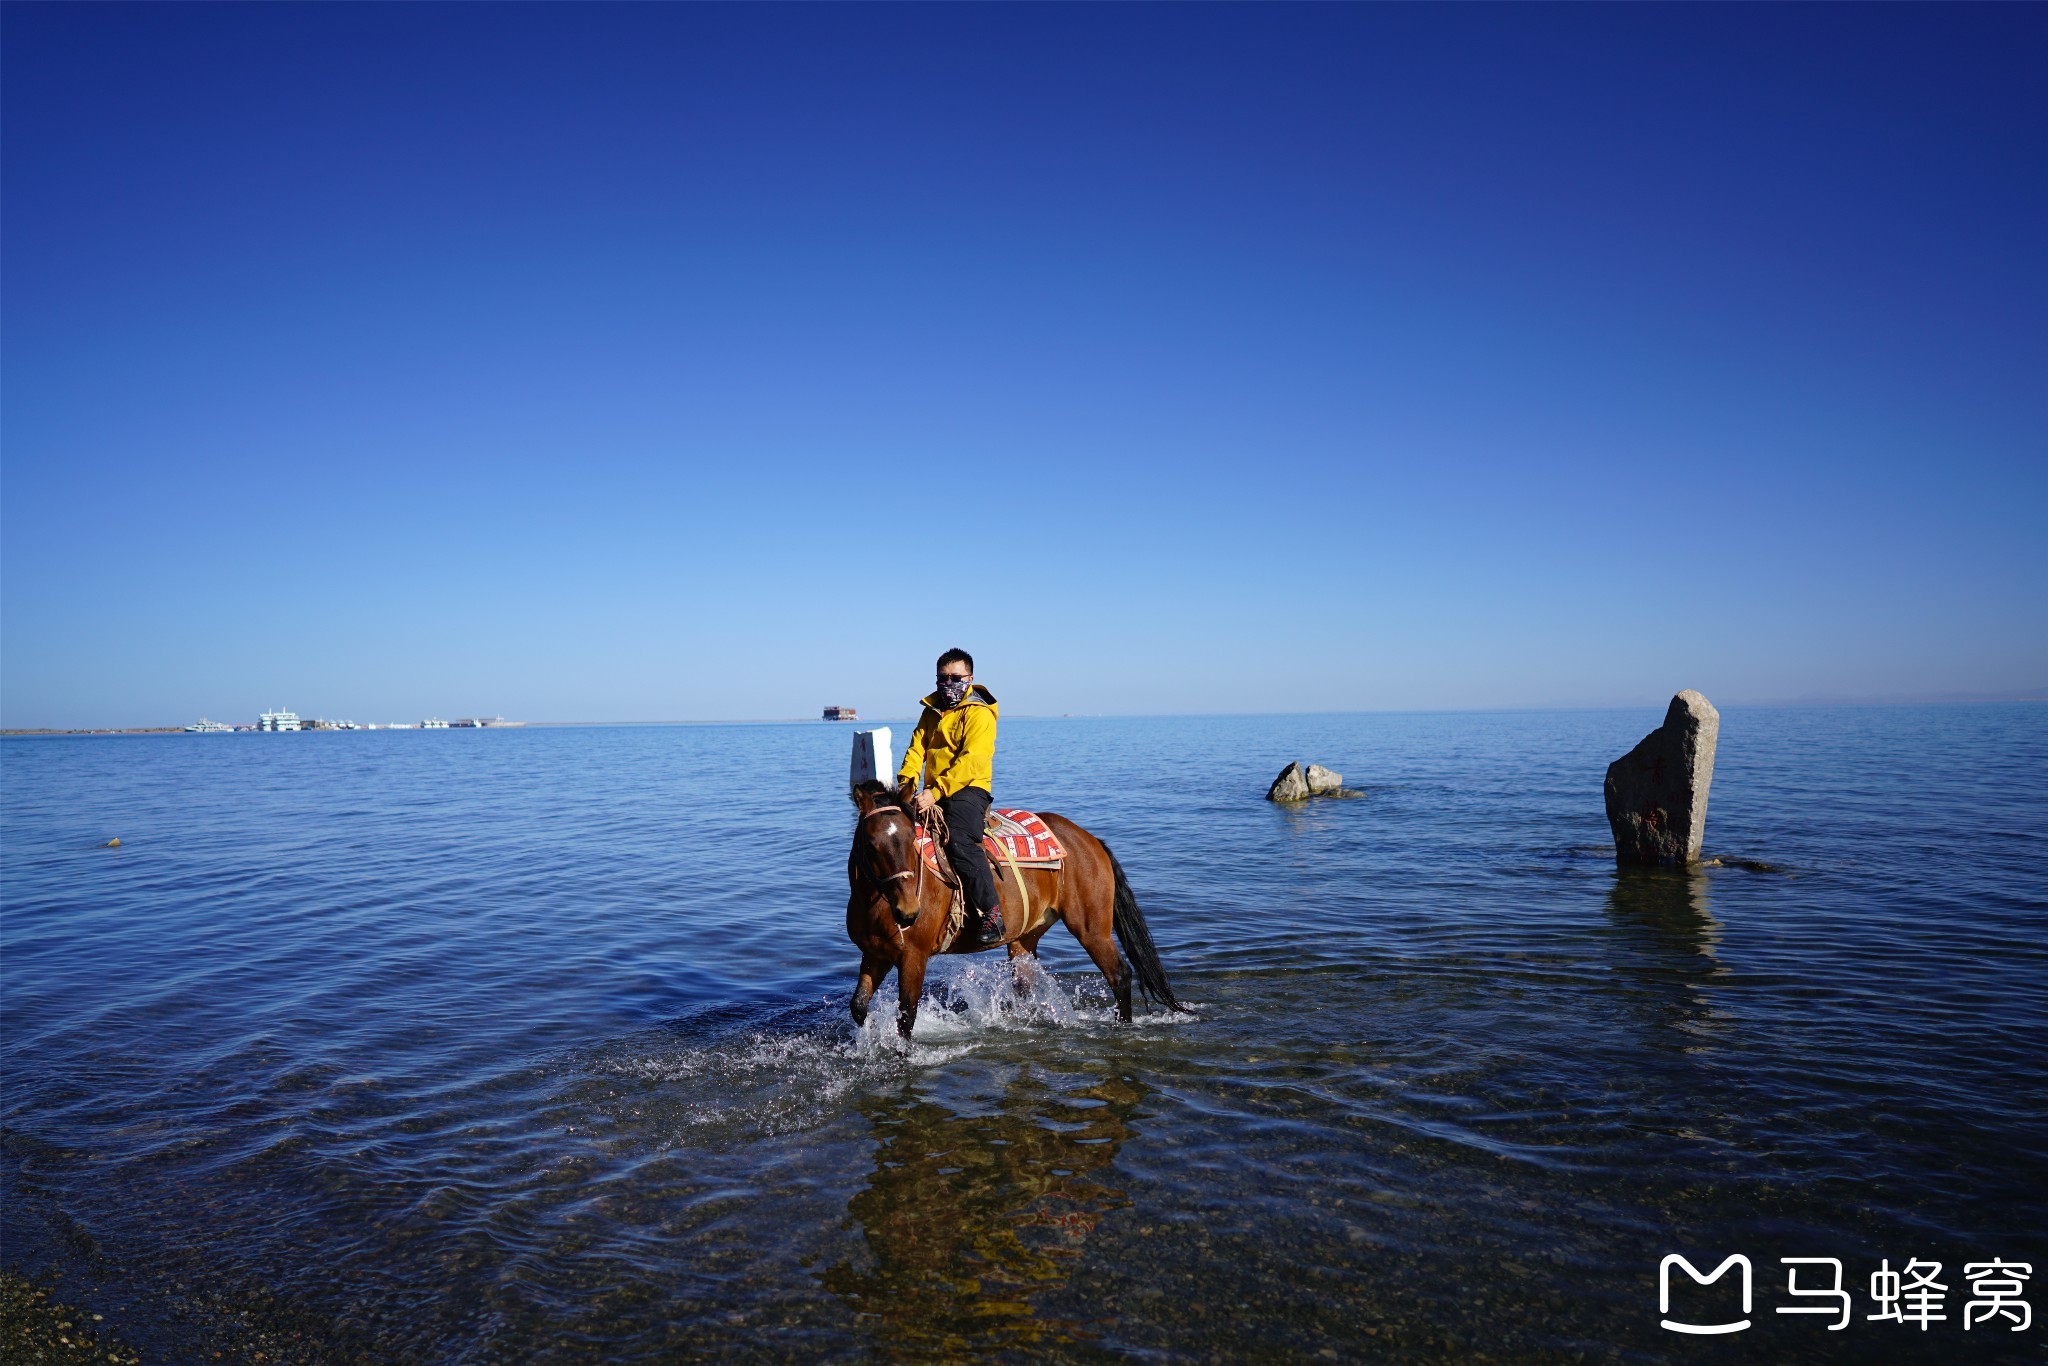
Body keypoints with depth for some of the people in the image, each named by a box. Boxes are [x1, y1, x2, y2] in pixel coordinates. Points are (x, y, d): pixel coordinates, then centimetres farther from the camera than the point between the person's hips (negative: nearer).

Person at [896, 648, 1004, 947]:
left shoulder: (979, 713, -6)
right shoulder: (931, 711, 18)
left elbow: (970, 762, -17)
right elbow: (917, 747, 10)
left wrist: (936, 792, -25)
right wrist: (906, 780, -10)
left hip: (969, 790, -8)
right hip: (935, 793, 8)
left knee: (959, 841, -29)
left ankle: (991, 914, -26)